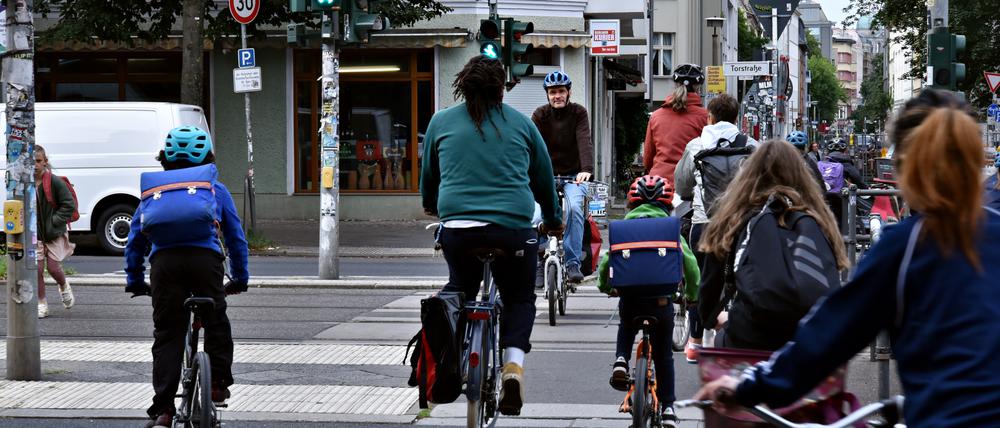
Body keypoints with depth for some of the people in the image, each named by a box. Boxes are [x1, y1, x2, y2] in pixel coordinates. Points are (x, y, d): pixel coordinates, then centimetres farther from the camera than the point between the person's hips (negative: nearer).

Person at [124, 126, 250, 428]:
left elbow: (136, 236, 22)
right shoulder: (217, 190, 23)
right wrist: (240, 278, 33)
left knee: (167, 335, 2)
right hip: (206, 258, -1)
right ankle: (219, 384, 16)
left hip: (165, 261, 1)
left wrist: (135, 279, 27)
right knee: (216, 323, 20)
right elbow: (236, 236, 25)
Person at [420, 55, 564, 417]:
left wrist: (430, 206, 45)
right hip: (513, 226, -1)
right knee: (519, 298, 15)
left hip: (457, 225, 1)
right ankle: (514, 364, -7)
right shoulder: (521, 124, 9)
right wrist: (552, 220, 36)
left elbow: (429, 174, 24)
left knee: (460, 287, 26)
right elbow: (544, 177, 19)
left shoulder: (441, 121, 10)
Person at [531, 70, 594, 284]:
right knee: (537, 217, -17)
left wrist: (587, 169, -38)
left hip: (573, 176, -1)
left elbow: (585, 142, -21)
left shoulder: (579, 113, -6)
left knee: (574, 207, -29)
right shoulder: (540, 115, -4)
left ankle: (573, 262, -24)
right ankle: (539, 264, 3)